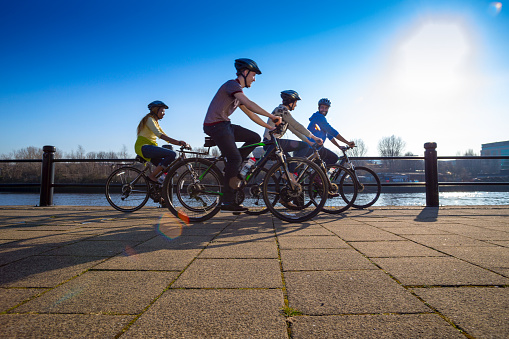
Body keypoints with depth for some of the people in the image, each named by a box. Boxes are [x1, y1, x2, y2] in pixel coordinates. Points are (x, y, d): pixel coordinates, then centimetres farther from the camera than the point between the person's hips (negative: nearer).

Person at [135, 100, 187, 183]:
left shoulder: (155, 122, 24)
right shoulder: (149, 119, -6)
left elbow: (166, 137, 17)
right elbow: (160, 135, -21)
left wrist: (180, 143, 3)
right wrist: (177, 142, -27)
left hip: (149, 147, 9)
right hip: (144, 147, -9)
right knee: (172, 154, -25)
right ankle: (152, 176, -21)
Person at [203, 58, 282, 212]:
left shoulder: (238, 91, 20)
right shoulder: (232, 84, -10)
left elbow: (250, 114, 21)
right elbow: (249, 104, -24)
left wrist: (271, 127, 17)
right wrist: (272, 116, -22)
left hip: (224, 125, 9)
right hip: (215, 125, -9)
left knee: (255, 138, 5)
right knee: (235, 158, -16)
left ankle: (232, 168, 6)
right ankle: (228, 202, -11)